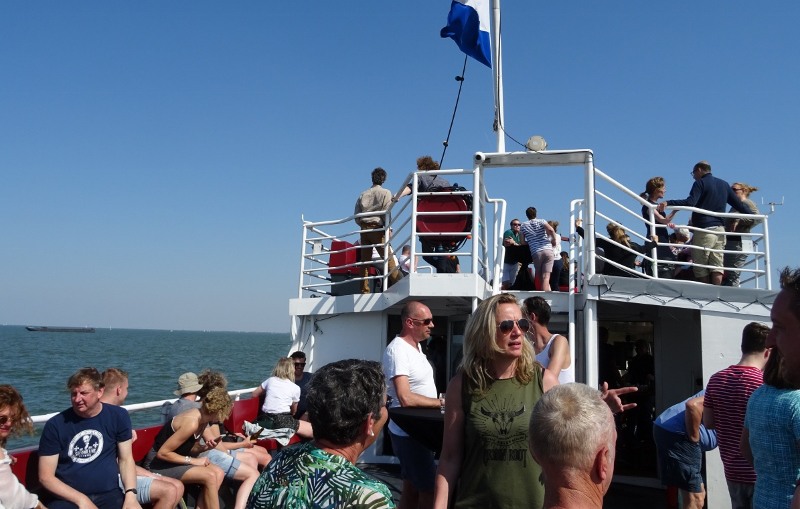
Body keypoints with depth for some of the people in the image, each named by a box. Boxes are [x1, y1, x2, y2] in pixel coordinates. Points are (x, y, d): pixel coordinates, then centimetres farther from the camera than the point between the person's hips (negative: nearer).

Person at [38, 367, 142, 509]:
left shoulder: (118, 416, 2)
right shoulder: (55, 425, -3)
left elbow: (126, 459, 6)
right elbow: (45, 476, -1)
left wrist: (130, 494, -10)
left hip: (109, 494, 1)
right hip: (67, 497, -1)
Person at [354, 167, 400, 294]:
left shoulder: (363, 195, 14)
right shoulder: (385, 193, 1)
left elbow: (356, 217, 10)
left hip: (364, 229, 5)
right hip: (377, 228, -4)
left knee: (364, 261, 5)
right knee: (388, 259, -4)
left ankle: (364, 290, 5)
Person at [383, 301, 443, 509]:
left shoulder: (415, 346, 10)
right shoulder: (398, 350, -21)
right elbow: (406, 399, -27)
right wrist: (441, 403, -19)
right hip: (409, 433, -10)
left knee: (411, 489, 16)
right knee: (430, 490, -5)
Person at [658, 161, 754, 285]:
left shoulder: (700, 183, -3)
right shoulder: (724, 184, 17)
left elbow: (690, 203, -19)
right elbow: (738, 204, 18)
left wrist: (668, 203, -26)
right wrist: (753, 214, 33)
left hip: (704, 230, -6)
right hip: (720, 230, 6)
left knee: (701, 268, 0)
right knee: (717, 265, 3)